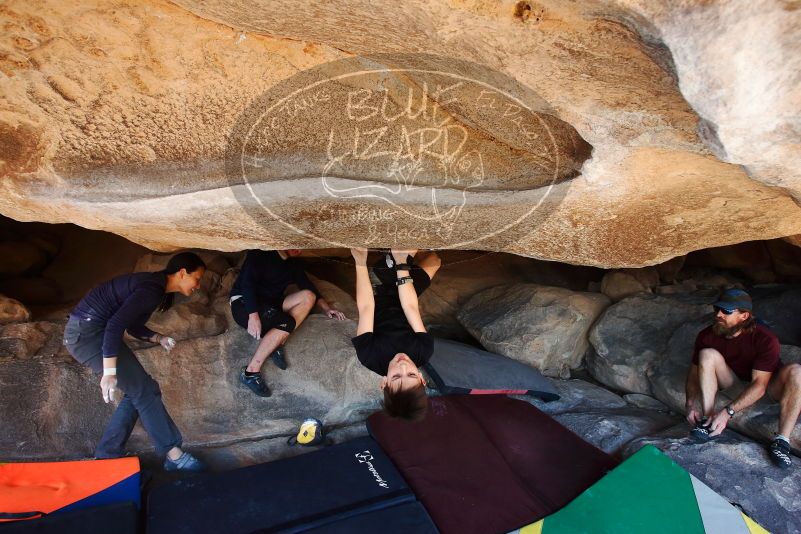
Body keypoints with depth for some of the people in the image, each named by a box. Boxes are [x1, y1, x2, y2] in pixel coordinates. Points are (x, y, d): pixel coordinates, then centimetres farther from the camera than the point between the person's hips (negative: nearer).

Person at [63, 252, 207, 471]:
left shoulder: (154, 284, 10)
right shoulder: (152, 290, -21)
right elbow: (115, 326, -28)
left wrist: (158, 338, 1)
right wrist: (109, 373, -27)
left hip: (87, 330, 10)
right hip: (87, 332, -10)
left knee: (137, 391, 10)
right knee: (145, 391, -7)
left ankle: (107, 455, 18)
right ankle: (173, 455, 1)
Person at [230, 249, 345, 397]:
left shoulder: (293, 266, 13)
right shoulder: (260, 254, -8)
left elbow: (310, 288, 11)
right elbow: (247, 281, -20)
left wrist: (326, 308, -5)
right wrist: (253, 314, -31)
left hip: (270, 305, 7)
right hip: (244, 303, -7)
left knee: (307, 296, -14)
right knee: (286, 323, -30)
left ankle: (277, 344, -19)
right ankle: (251, 372, -24)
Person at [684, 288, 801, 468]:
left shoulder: (765, 339, -27)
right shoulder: (707, 336, -19)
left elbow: (759, 384, -30)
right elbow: (695, 370, -12)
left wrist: (728, 412, -40)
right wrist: (691, 404, -27)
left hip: (767, 382, -2)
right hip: (732, 379, 2)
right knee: (707, 354, -27)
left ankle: (782, 441, -29)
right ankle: (708, 422, -27)